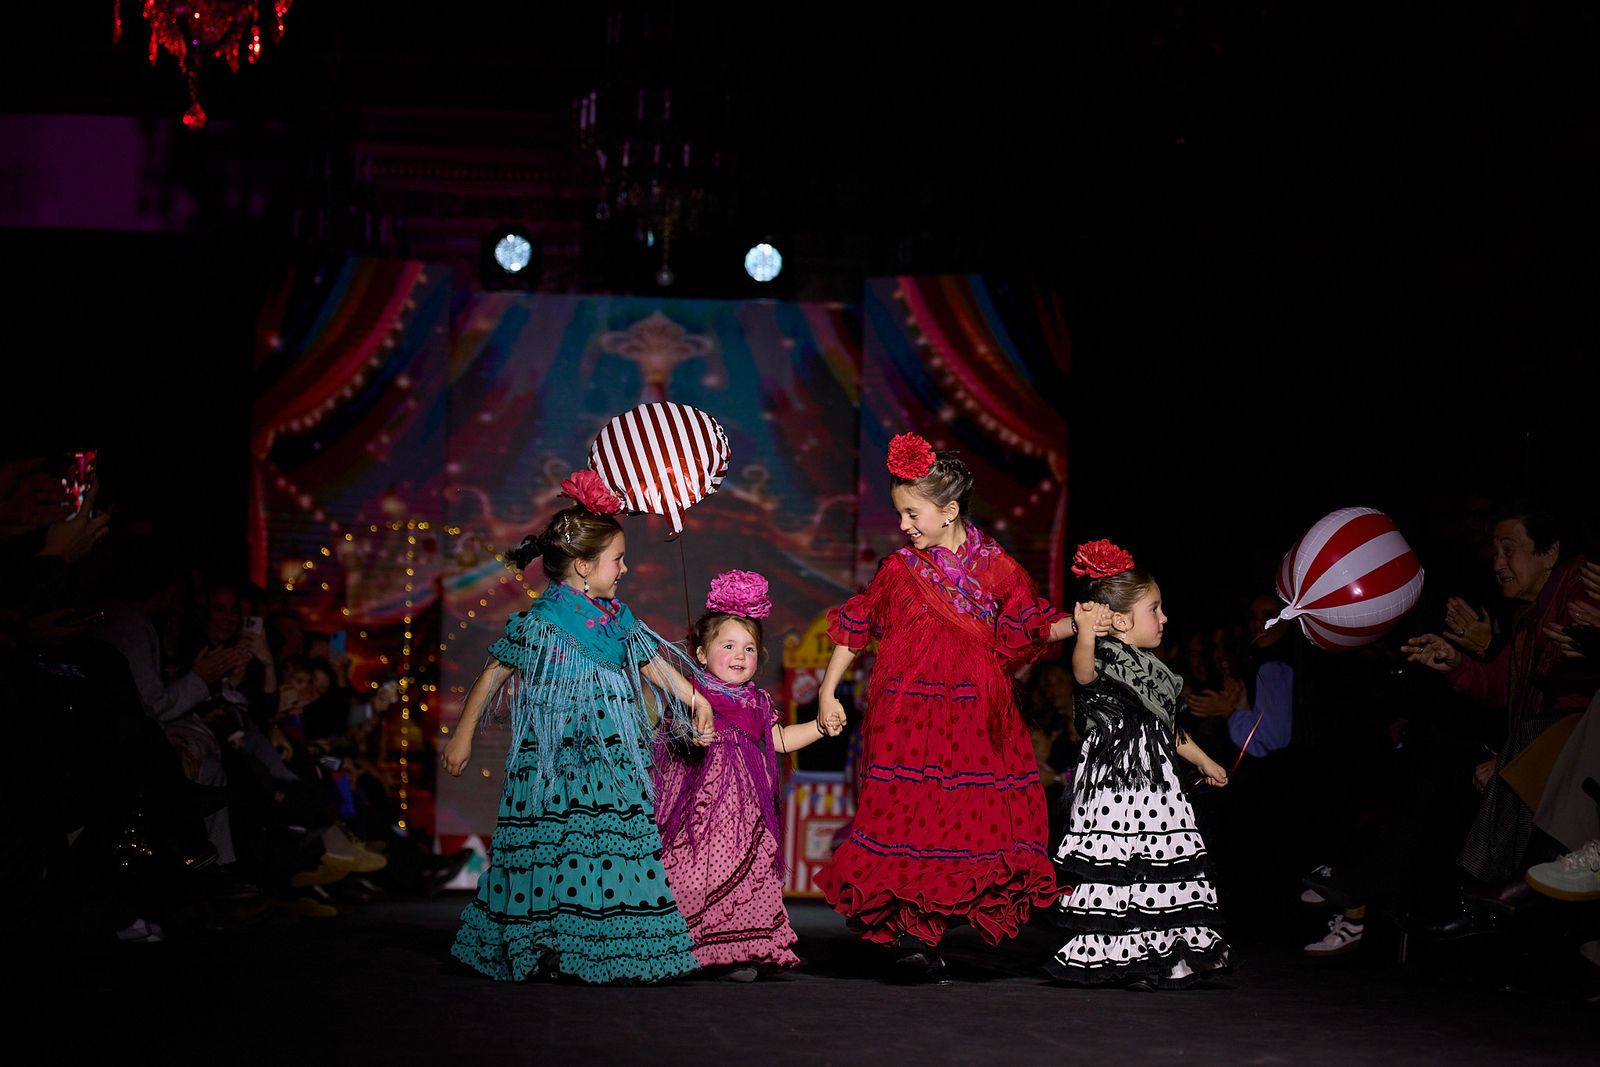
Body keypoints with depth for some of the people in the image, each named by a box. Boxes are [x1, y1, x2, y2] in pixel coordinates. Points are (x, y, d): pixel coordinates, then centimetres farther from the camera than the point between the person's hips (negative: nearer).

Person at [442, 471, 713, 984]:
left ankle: (608, 948, 7)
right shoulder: (541, 623, -10)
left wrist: (697, 700, 10)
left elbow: (652, 662, 17)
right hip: (556, 763, -6)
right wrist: (463, 734, -2)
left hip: (613, 762, 6)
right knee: (558, 850, -3)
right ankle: (544, 949, 6)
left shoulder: (615, 617, 9)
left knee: (620, 844, 2)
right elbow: (496, 672, -4)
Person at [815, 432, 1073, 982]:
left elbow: (1031, 629, 12)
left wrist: (1078, 624, -4)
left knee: (973, 821, -1)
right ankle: (910, 936, -2)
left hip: (975, 718, 1)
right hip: (907, 712, -1)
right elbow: (853, 629, 11)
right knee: (907, 814, -7)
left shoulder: (997, 567, 4)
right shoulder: (899, 569, 3)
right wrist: (828, 693, 9)